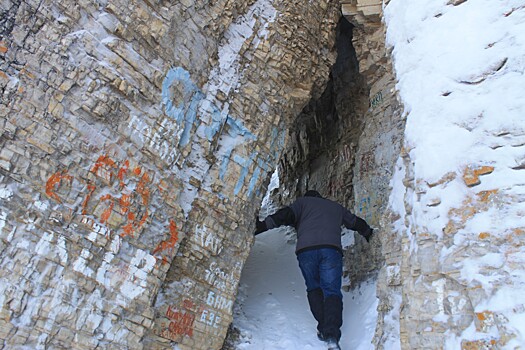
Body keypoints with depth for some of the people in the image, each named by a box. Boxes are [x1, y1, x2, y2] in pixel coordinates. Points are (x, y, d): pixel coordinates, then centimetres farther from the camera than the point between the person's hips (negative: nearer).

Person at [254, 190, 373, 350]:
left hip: (306, 250, -1)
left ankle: (323, 328, 4)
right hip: (331, 249, 1)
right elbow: (356, 222, 43)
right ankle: (332, 335, -21)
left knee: (314, 289, 16)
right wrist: (369, 233, 61)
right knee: (332, 291, -2)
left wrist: (263, 225, 0)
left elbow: (286, 215, 5)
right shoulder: (336, 206, 32)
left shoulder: (302, 201, 24)